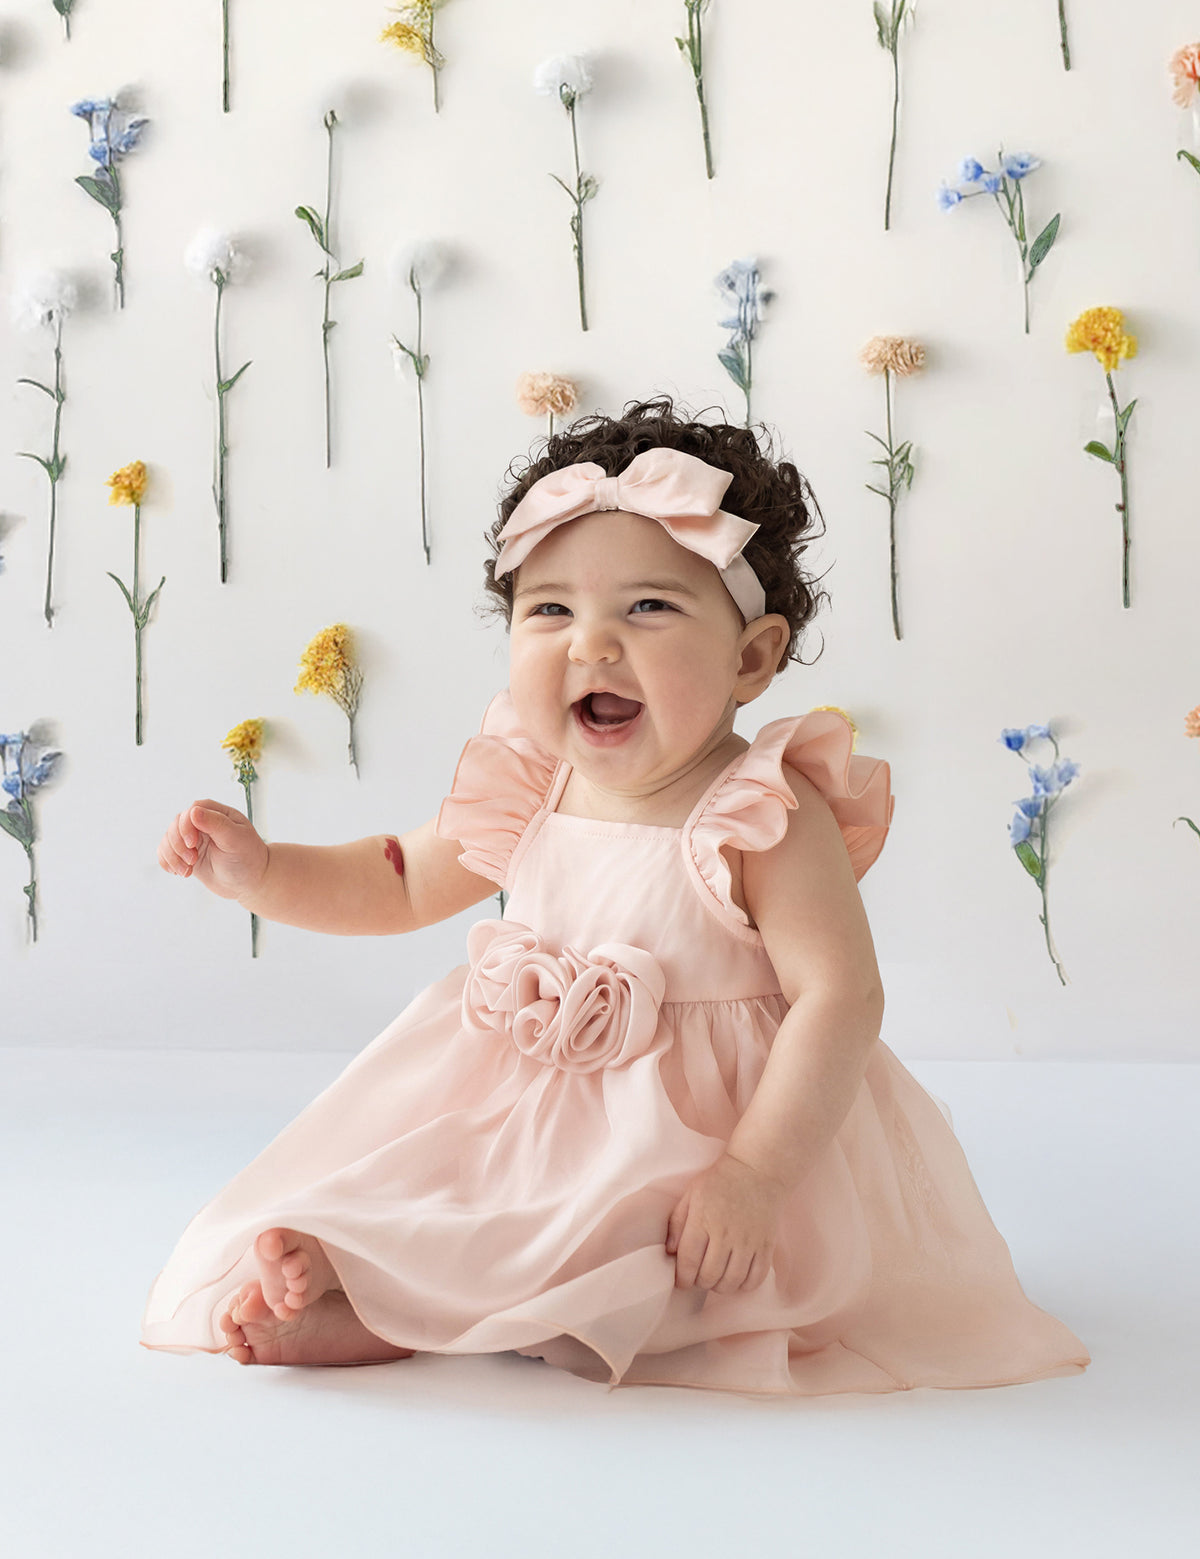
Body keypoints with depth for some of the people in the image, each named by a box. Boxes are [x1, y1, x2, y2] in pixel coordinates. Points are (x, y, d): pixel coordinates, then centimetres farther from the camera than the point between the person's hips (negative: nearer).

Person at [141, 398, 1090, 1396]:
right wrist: (258, 871, -1)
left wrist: (753, 1175, -32)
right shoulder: (525, 796, -3)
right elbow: (399, 885, 13)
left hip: (694, 1128, -6)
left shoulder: (767, 819, -21)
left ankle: (378, 1315, -19)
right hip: (520, 1111, 6)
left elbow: (841, 1000, -26)